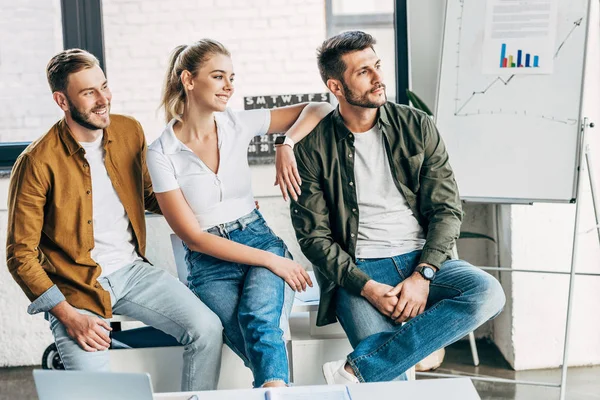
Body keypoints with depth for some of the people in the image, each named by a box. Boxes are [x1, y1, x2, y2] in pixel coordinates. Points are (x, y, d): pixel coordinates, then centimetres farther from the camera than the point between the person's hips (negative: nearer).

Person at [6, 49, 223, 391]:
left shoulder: (130, 131, 2)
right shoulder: (37, 163, -14)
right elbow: (21, 255, -9)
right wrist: (67, 316, -18)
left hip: (133, 270, 5)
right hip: (76, 285, -4)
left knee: (208, 330, -15)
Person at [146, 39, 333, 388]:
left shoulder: (238, 124, 4)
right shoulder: (162, 153, -5)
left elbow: (319, 109, 9)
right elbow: (193, 237, -7)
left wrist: (287, 145, -12)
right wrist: (271, 261, -12)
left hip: (261, 240, 2)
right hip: (209, 263, -2)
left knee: (259, 318, -32)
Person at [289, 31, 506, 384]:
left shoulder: (417, 126, 5)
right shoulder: (313, 149, -1)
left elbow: (447, 208, 2)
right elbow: (314, 236, -1)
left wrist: (422, 275, -13)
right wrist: (366, 286, -15)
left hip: (422, 261, 4)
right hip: (359, 270, -4)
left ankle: (357, 371, -28)